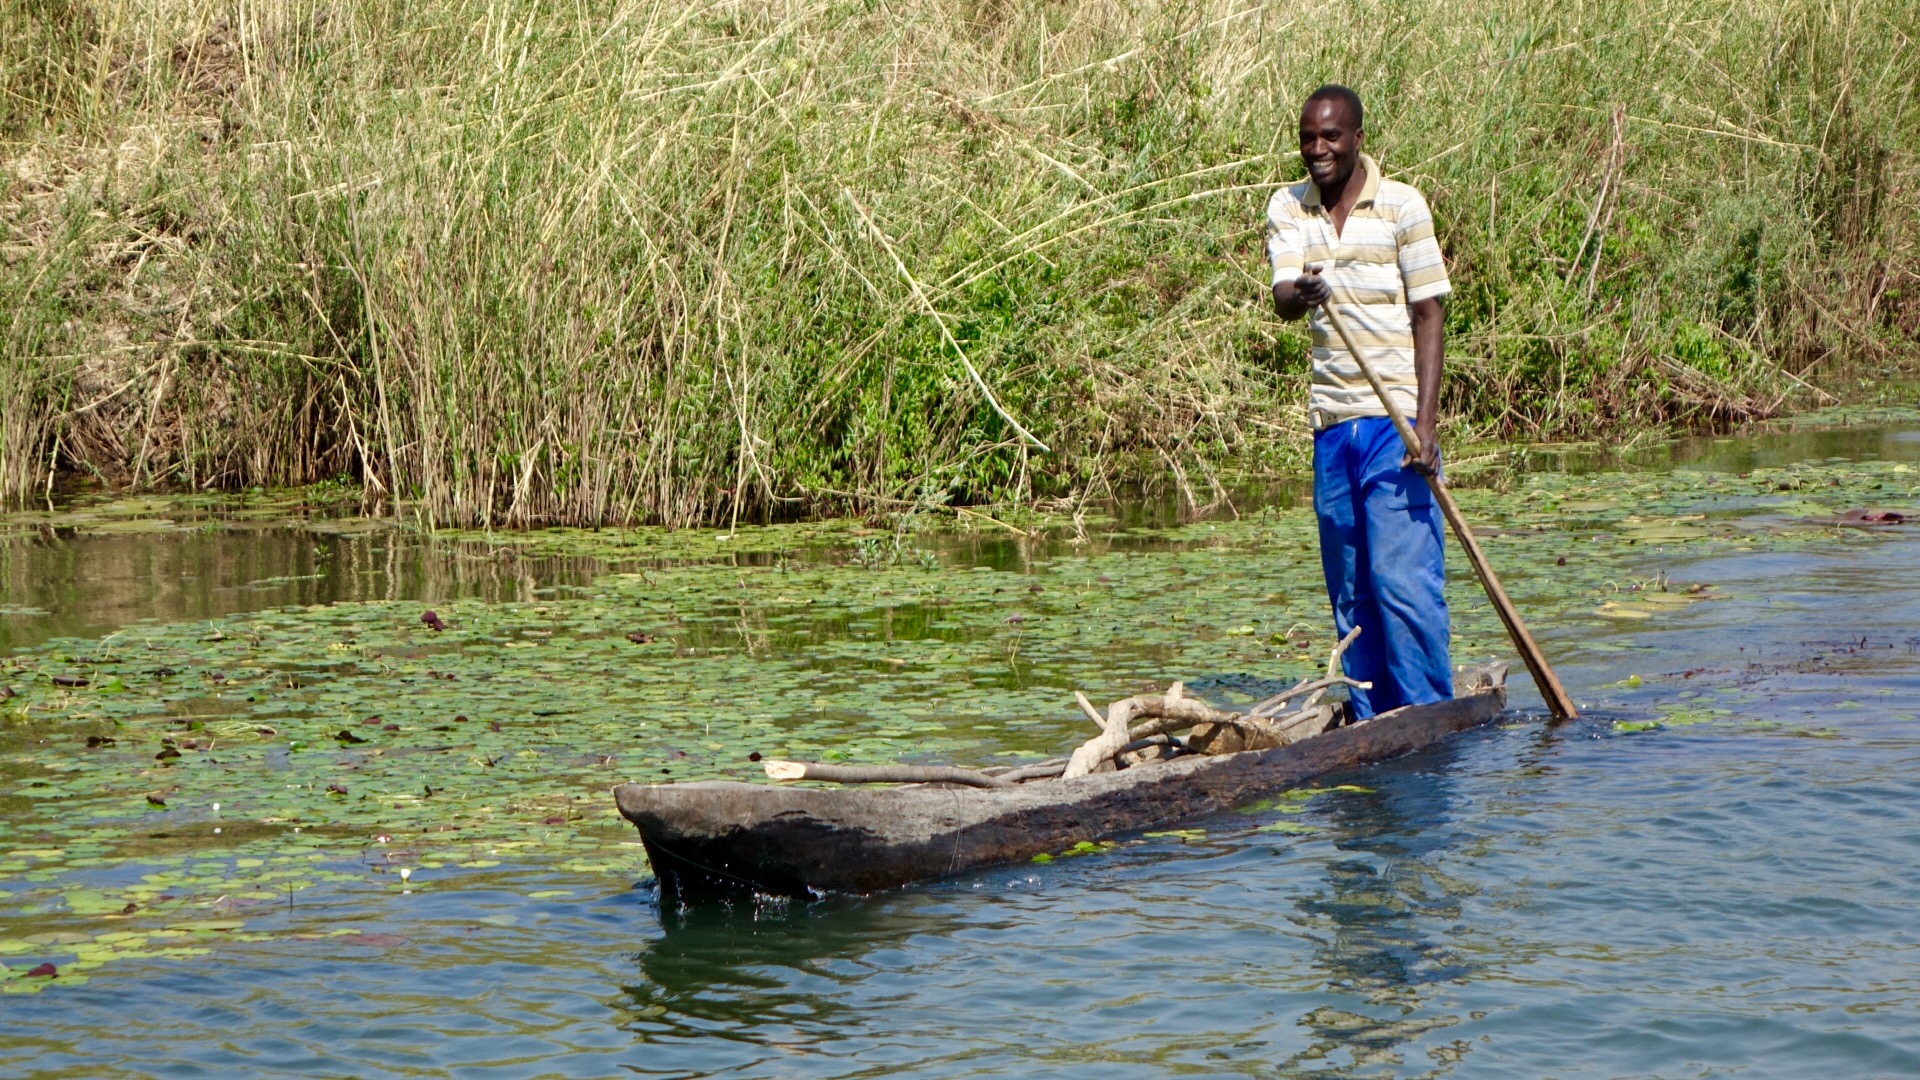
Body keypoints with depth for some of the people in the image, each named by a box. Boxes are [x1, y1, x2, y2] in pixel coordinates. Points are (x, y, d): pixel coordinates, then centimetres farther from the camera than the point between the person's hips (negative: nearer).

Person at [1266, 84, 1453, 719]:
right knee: (1349, 587, 8)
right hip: (1332, 423, 4)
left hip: (1395, 419, -4)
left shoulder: (1402, 206, -4)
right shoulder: (1286, 209, 7)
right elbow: (1282, 300, -8)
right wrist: (1299, 294, -34)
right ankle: (1372, 721, 15)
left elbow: (1428, 315, -5)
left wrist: (1426, 423, -13)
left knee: (1402, 576, -10)